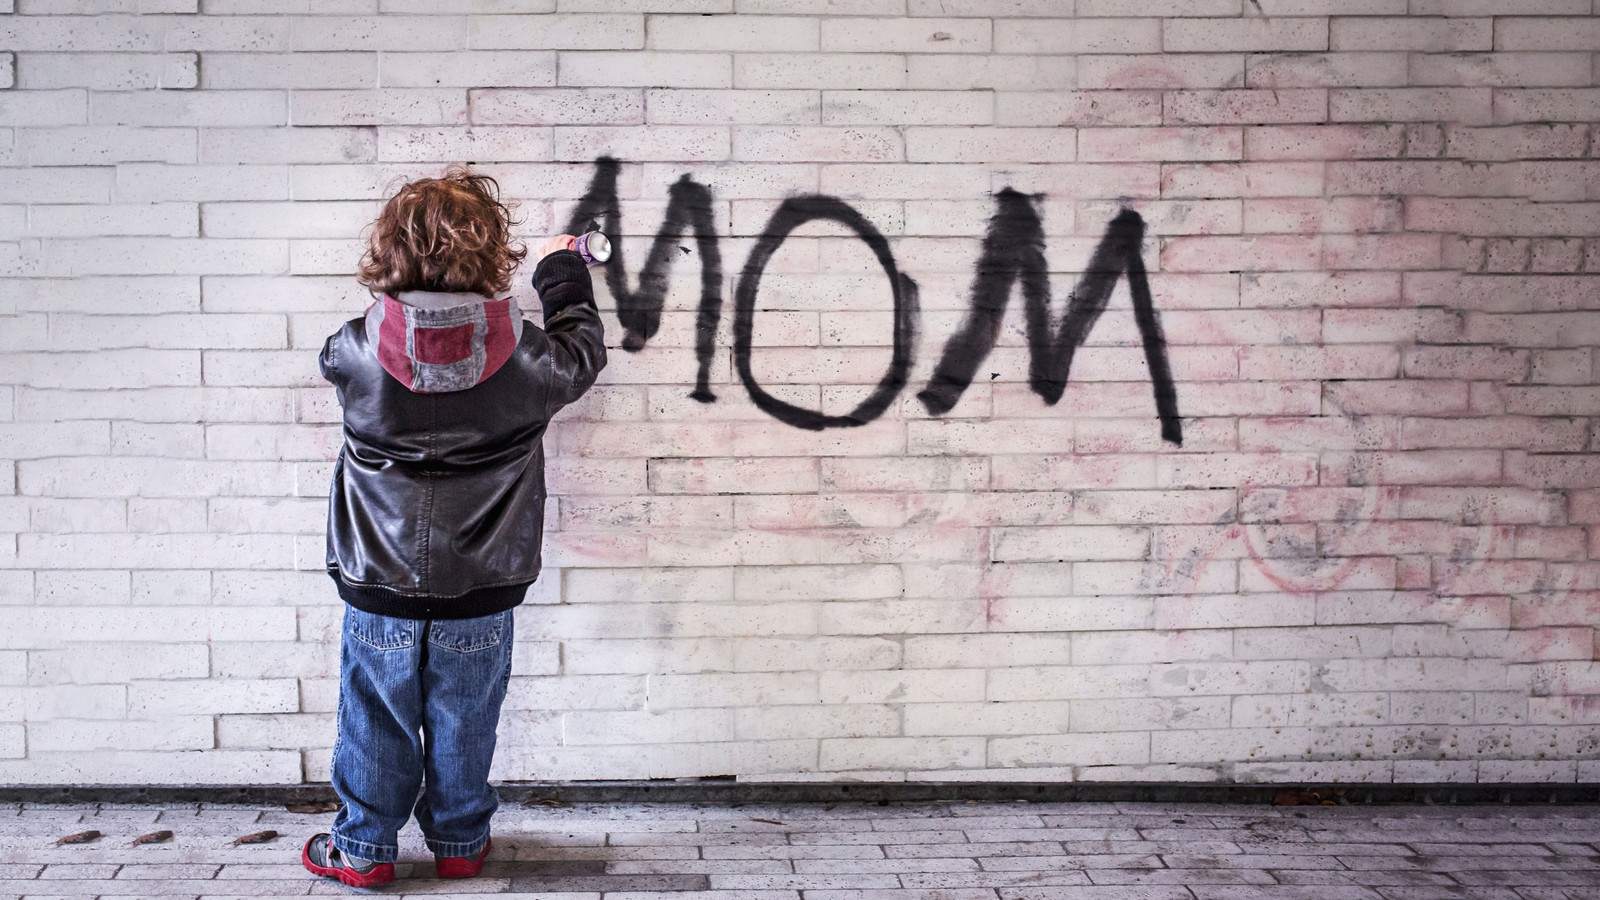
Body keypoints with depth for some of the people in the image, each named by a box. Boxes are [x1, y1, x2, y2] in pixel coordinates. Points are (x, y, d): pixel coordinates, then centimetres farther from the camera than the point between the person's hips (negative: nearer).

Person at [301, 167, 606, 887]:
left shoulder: (355, 354, -16)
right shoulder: (523, 359, -15)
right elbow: (583, 352, 6)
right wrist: (563, 275, 22)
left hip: (379, 592, 0)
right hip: (479, 597, 0)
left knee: (375, 725, 15)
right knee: (463, 725, 17)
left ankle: (364, 848, 27)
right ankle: (459, 841, 31)